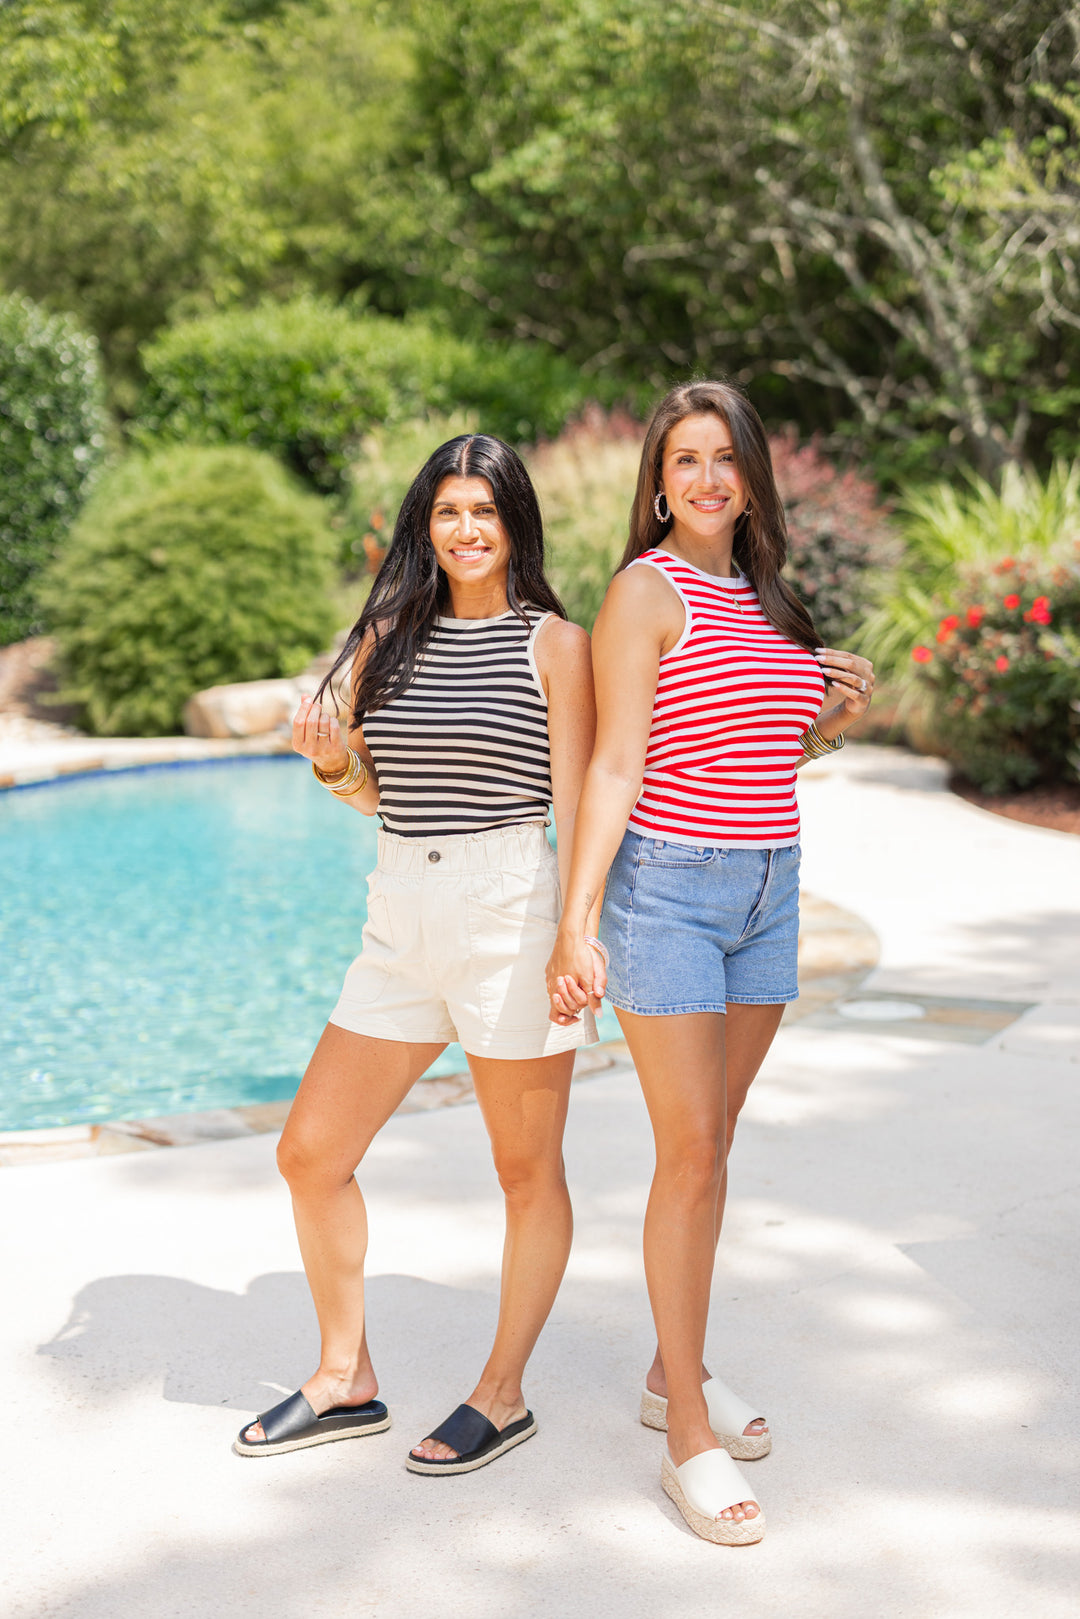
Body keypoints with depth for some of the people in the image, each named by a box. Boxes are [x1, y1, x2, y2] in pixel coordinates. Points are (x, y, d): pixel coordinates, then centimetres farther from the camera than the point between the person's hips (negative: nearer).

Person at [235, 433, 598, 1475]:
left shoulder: (555, 645, -3)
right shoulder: (385, 638, 10)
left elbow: (577, 805, -6)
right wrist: (331, 762, -4)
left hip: (510, 915, -5)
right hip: (401, 920, 6)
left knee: (527, 1171, 6)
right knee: (309, 1153, 8)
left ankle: (501, 1397, 24)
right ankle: (345, 1381, 26)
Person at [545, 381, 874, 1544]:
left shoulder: (762, 596, 13)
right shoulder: (647, 591, -8)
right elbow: (616, 767, -14)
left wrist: (833, 721, 4)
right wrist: (577, 923, -20)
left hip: (767, 889, 7)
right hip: (667, 889, -7)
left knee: (712, 1144, 14)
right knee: (690, 1156, -6)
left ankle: (674, 1373, 29)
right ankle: (689, 1438, 4)